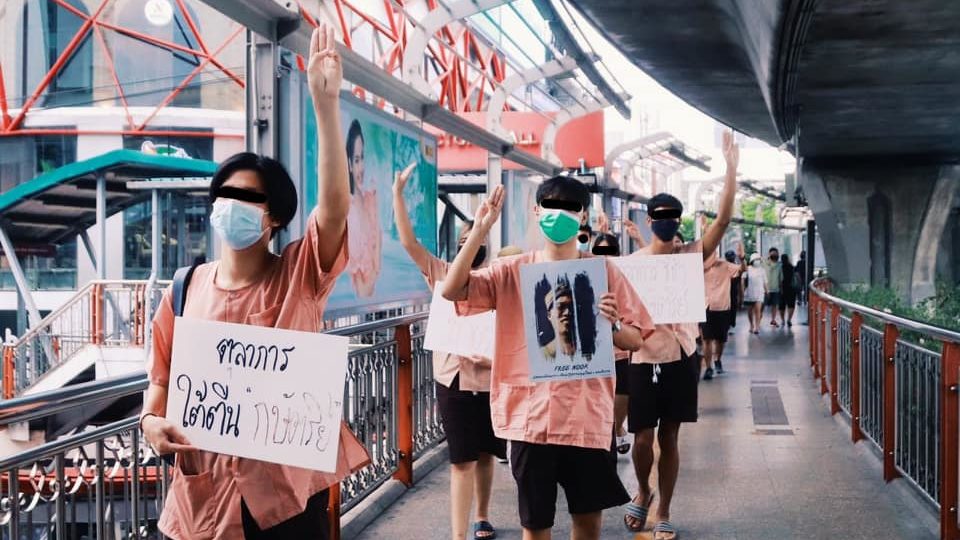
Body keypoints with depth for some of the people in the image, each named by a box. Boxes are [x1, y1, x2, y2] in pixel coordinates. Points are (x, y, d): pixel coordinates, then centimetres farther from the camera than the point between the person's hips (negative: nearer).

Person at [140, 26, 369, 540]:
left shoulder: (298, 276, -5)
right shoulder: (185, 289, 2)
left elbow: (335, 204, -20)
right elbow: (162, 379, 10)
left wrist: (325, 103, -28)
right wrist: (151, 421, -13)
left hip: (287, 487, -2)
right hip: (204, 494, 2)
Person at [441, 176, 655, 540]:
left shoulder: (604, 272, 1)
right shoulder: (512, 272, 0)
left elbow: (635, 340, 4)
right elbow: (451, 290, -13)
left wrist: (613, 324, -18)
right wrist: (480, 230, -18)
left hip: (586, 414, 1)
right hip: (530, 415, 0)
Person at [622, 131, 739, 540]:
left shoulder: (692, 255, 0)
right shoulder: (632, 263, 0)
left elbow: (723, 219, -11)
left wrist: (731, 169, -19)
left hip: (682, 355, 1)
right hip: (644, 358, -1)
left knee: (669, 437, 9)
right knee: (643, 437, -1)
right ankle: (643, 492, 30)